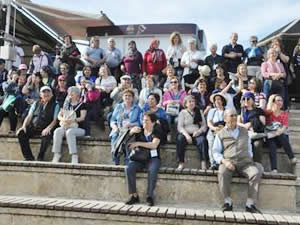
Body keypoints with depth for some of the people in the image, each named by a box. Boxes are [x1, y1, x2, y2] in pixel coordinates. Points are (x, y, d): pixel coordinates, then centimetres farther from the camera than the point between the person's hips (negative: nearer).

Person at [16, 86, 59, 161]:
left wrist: (48, 128, -22)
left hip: (45, 129, -4)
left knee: (47, 136, -35)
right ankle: (28, 157, -13)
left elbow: (55, 120, -4)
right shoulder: (36, 103, 17)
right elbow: (29, 116, 10)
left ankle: (40, 157, -17)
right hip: (33, 127, 4)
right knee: (20, 133, -20)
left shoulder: (55, 105, 5)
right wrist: (24, 126, -7)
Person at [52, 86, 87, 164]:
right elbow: (59, 116, 13)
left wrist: (73, 120, -25)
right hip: (66, 127, 4)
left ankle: (74, 156, -37)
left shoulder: (82, 104, 6)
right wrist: (63, 119, -12)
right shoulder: (66, 104, 20)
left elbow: (82, 117, -7)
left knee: (69, 132, -36)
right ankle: (57, 154, -27)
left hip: (79, 128, -4)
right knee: (57, 131, -28)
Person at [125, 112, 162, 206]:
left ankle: (150, 196, -20)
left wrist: (138, 143, -16)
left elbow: (154, 145, -13)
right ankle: (134, 195, -17)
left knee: (152, 170, -35)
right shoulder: (139, 130, 13)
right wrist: (132, 131, -11)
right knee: (128, 169, -26)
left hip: (153, 158, -3)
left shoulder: (156, 131, 3)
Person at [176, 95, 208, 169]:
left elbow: (204, 126, 11)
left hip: (197, 134, 1)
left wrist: (199, 131, -10)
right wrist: (186, 135, -16)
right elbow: (180, 127, 1)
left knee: (202, 140, -32)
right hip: (186, 134, -1)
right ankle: (181, 163, -31)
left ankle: (204, 163, -35)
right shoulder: (183, 112, 12)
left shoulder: (199, 112, 18)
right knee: (180, 139, -32)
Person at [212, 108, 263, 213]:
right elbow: (215, 151, 8)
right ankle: (227, 201, -21)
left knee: (256, 172, -28)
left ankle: (250, 203, -20)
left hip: (245, 162, 3)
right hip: (228, 162, -2)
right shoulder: (221, 134, 13)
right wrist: (224, 161, -10)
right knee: (222, 173, -35)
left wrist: (250, 157, 12)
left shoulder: (244, 131, 24)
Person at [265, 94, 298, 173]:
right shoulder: (268, 113, 11)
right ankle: (274, 169, -44)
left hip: (281, 135, 1)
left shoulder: (284, 113, 14)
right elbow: (268, 110, -17)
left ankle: (292, 158, -34)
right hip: (270, 136, -1)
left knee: (282, 136, -36)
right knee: (272, 146, -33)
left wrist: (281, 130, -25)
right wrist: (270, 99, -1)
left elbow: (285, 125, -2)